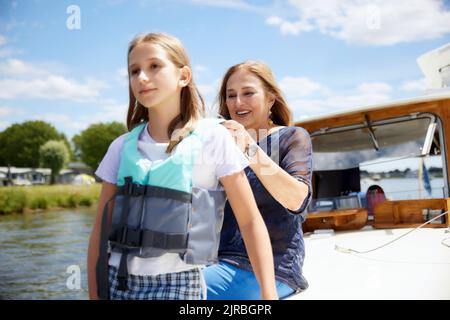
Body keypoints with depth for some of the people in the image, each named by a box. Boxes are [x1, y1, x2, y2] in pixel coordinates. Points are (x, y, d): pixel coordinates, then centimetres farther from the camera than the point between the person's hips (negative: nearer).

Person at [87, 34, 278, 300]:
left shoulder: (212, 137, -5)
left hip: (177, 283, -3)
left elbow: (250, 221, -4)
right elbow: (102, 229, 8)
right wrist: (95, 293, 3)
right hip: (118, 279, 3)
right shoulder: (123, 147, 5)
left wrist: (269, 293, -9)